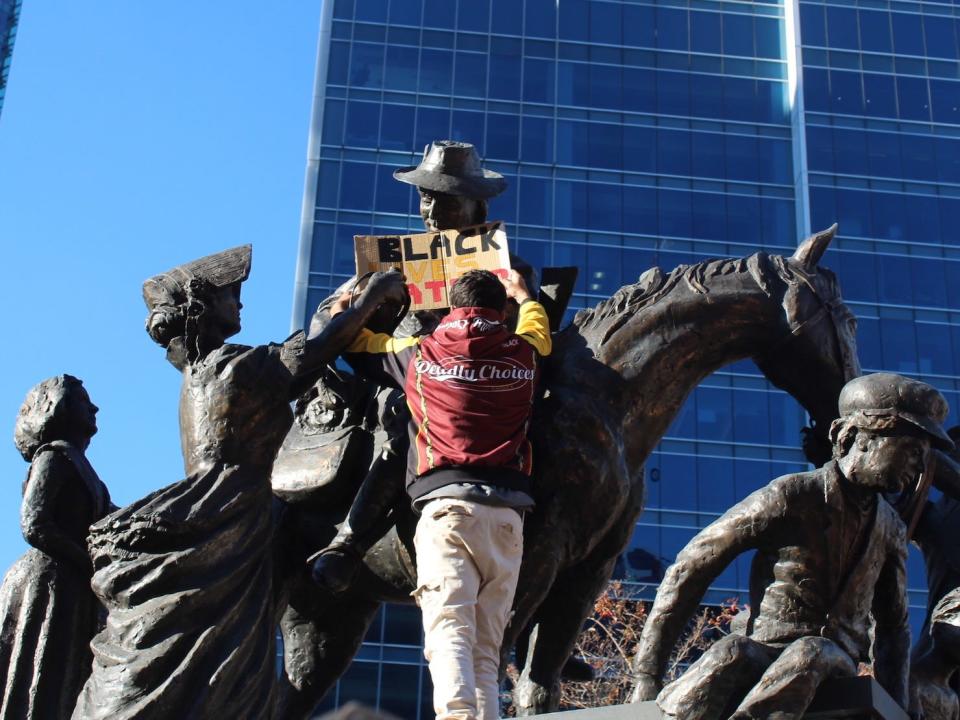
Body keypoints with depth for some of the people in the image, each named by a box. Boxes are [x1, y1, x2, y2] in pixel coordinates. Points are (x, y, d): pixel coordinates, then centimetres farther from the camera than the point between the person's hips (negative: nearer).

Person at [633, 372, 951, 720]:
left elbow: (893, 624, 27)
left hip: (834, 665, 4)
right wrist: (647, 676, -9)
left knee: (811, 654, -35)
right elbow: (688, 571, -6)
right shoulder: (789, 498, -6)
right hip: (768, 649, -4)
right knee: (733, 655, -40)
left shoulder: (890, 528, 13)